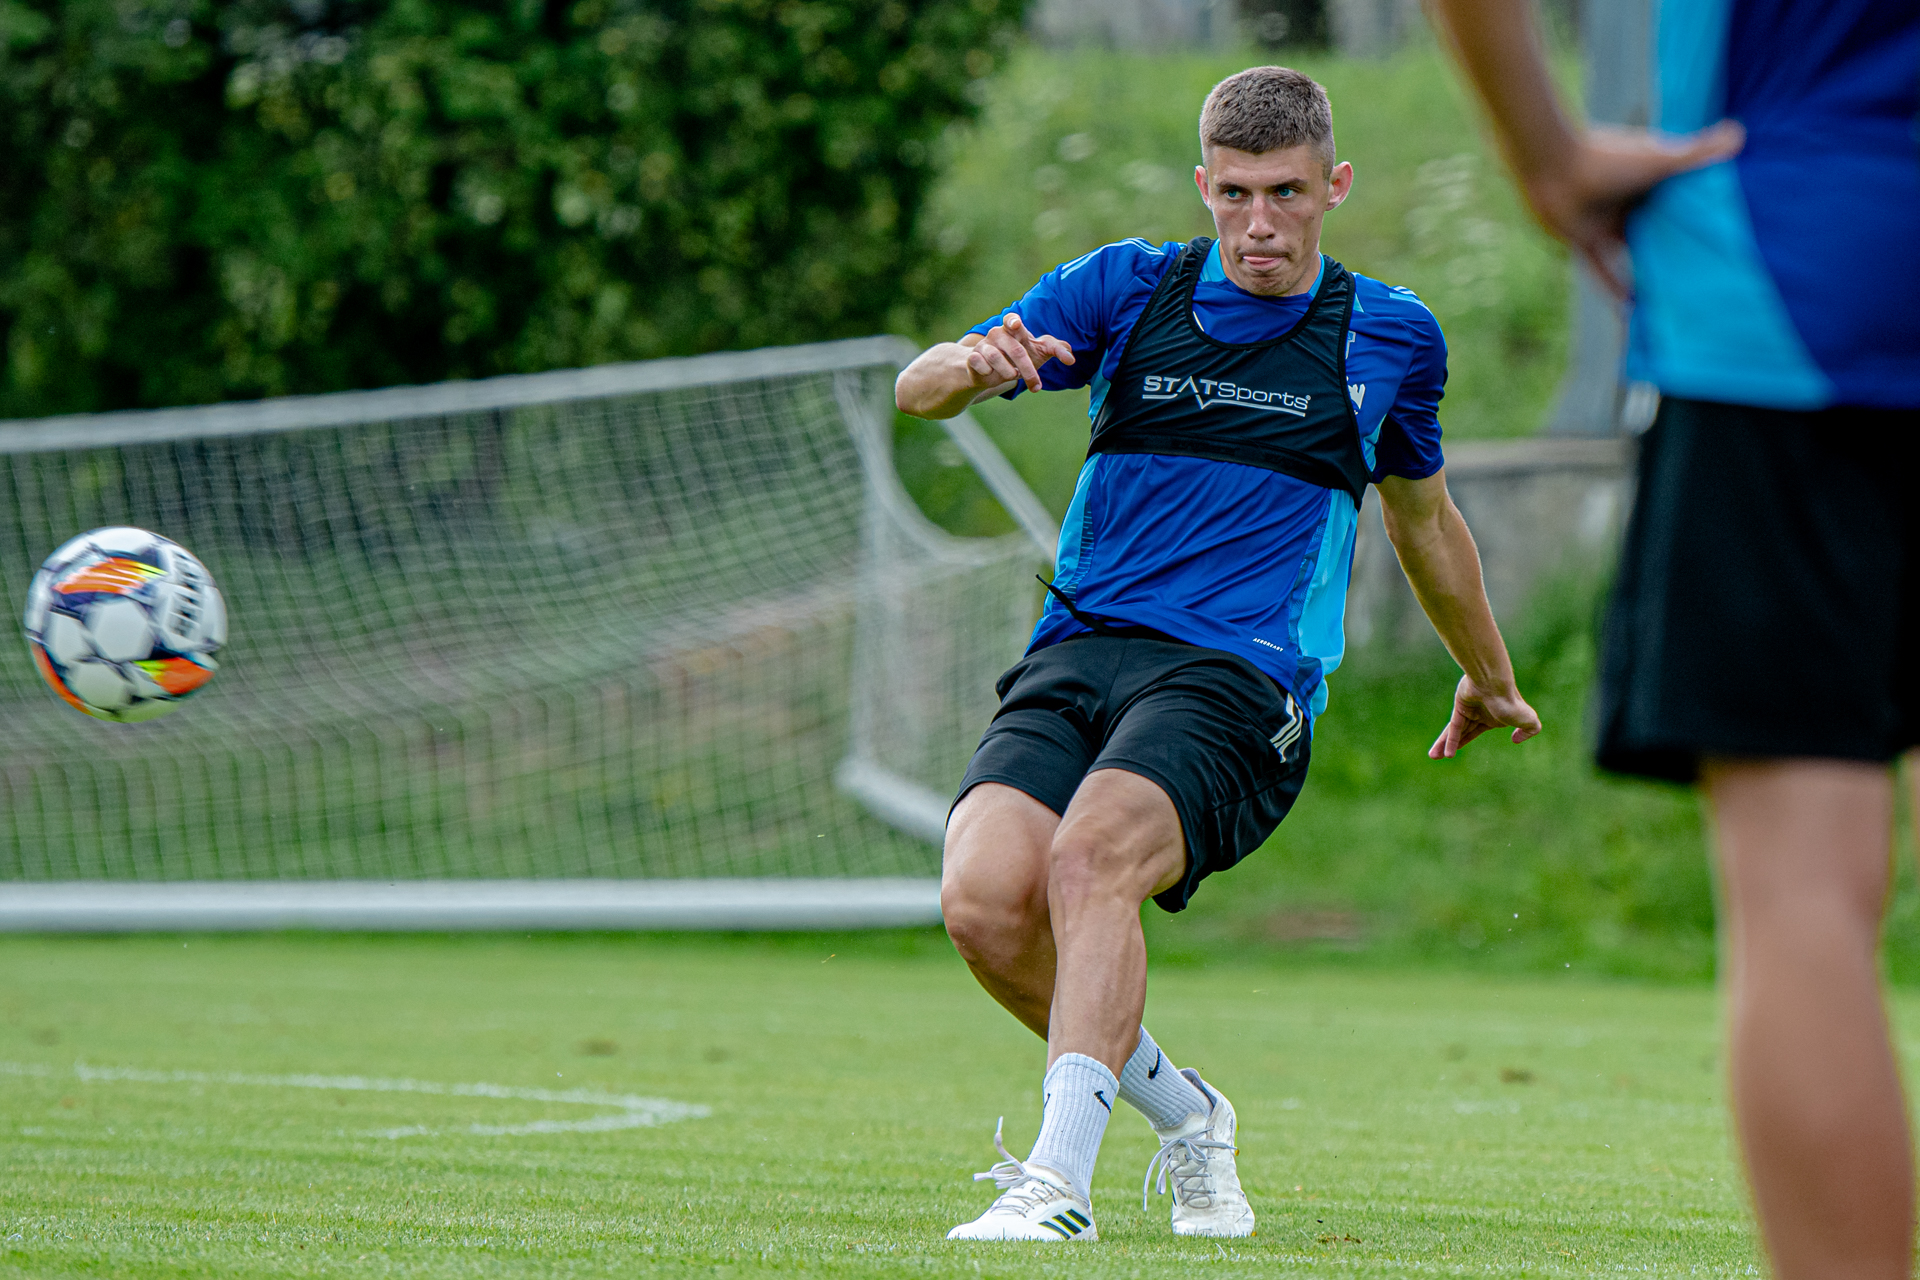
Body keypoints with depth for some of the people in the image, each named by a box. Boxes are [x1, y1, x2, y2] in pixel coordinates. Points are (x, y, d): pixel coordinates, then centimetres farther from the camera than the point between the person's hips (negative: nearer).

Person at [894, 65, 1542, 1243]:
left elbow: (1423, 516, 30)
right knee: (985, 898, -23)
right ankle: (1181, 1113, 3)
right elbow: (916, 391, 6)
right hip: (1075, 656, 3)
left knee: (1090, 856, -33)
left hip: (1242, 680, -2)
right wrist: (973, 365, -19)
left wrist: (1490, 682, 42)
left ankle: (1060, 1179, -38)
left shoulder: (1388, 335, 12)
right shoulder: (1127, 288, 11)